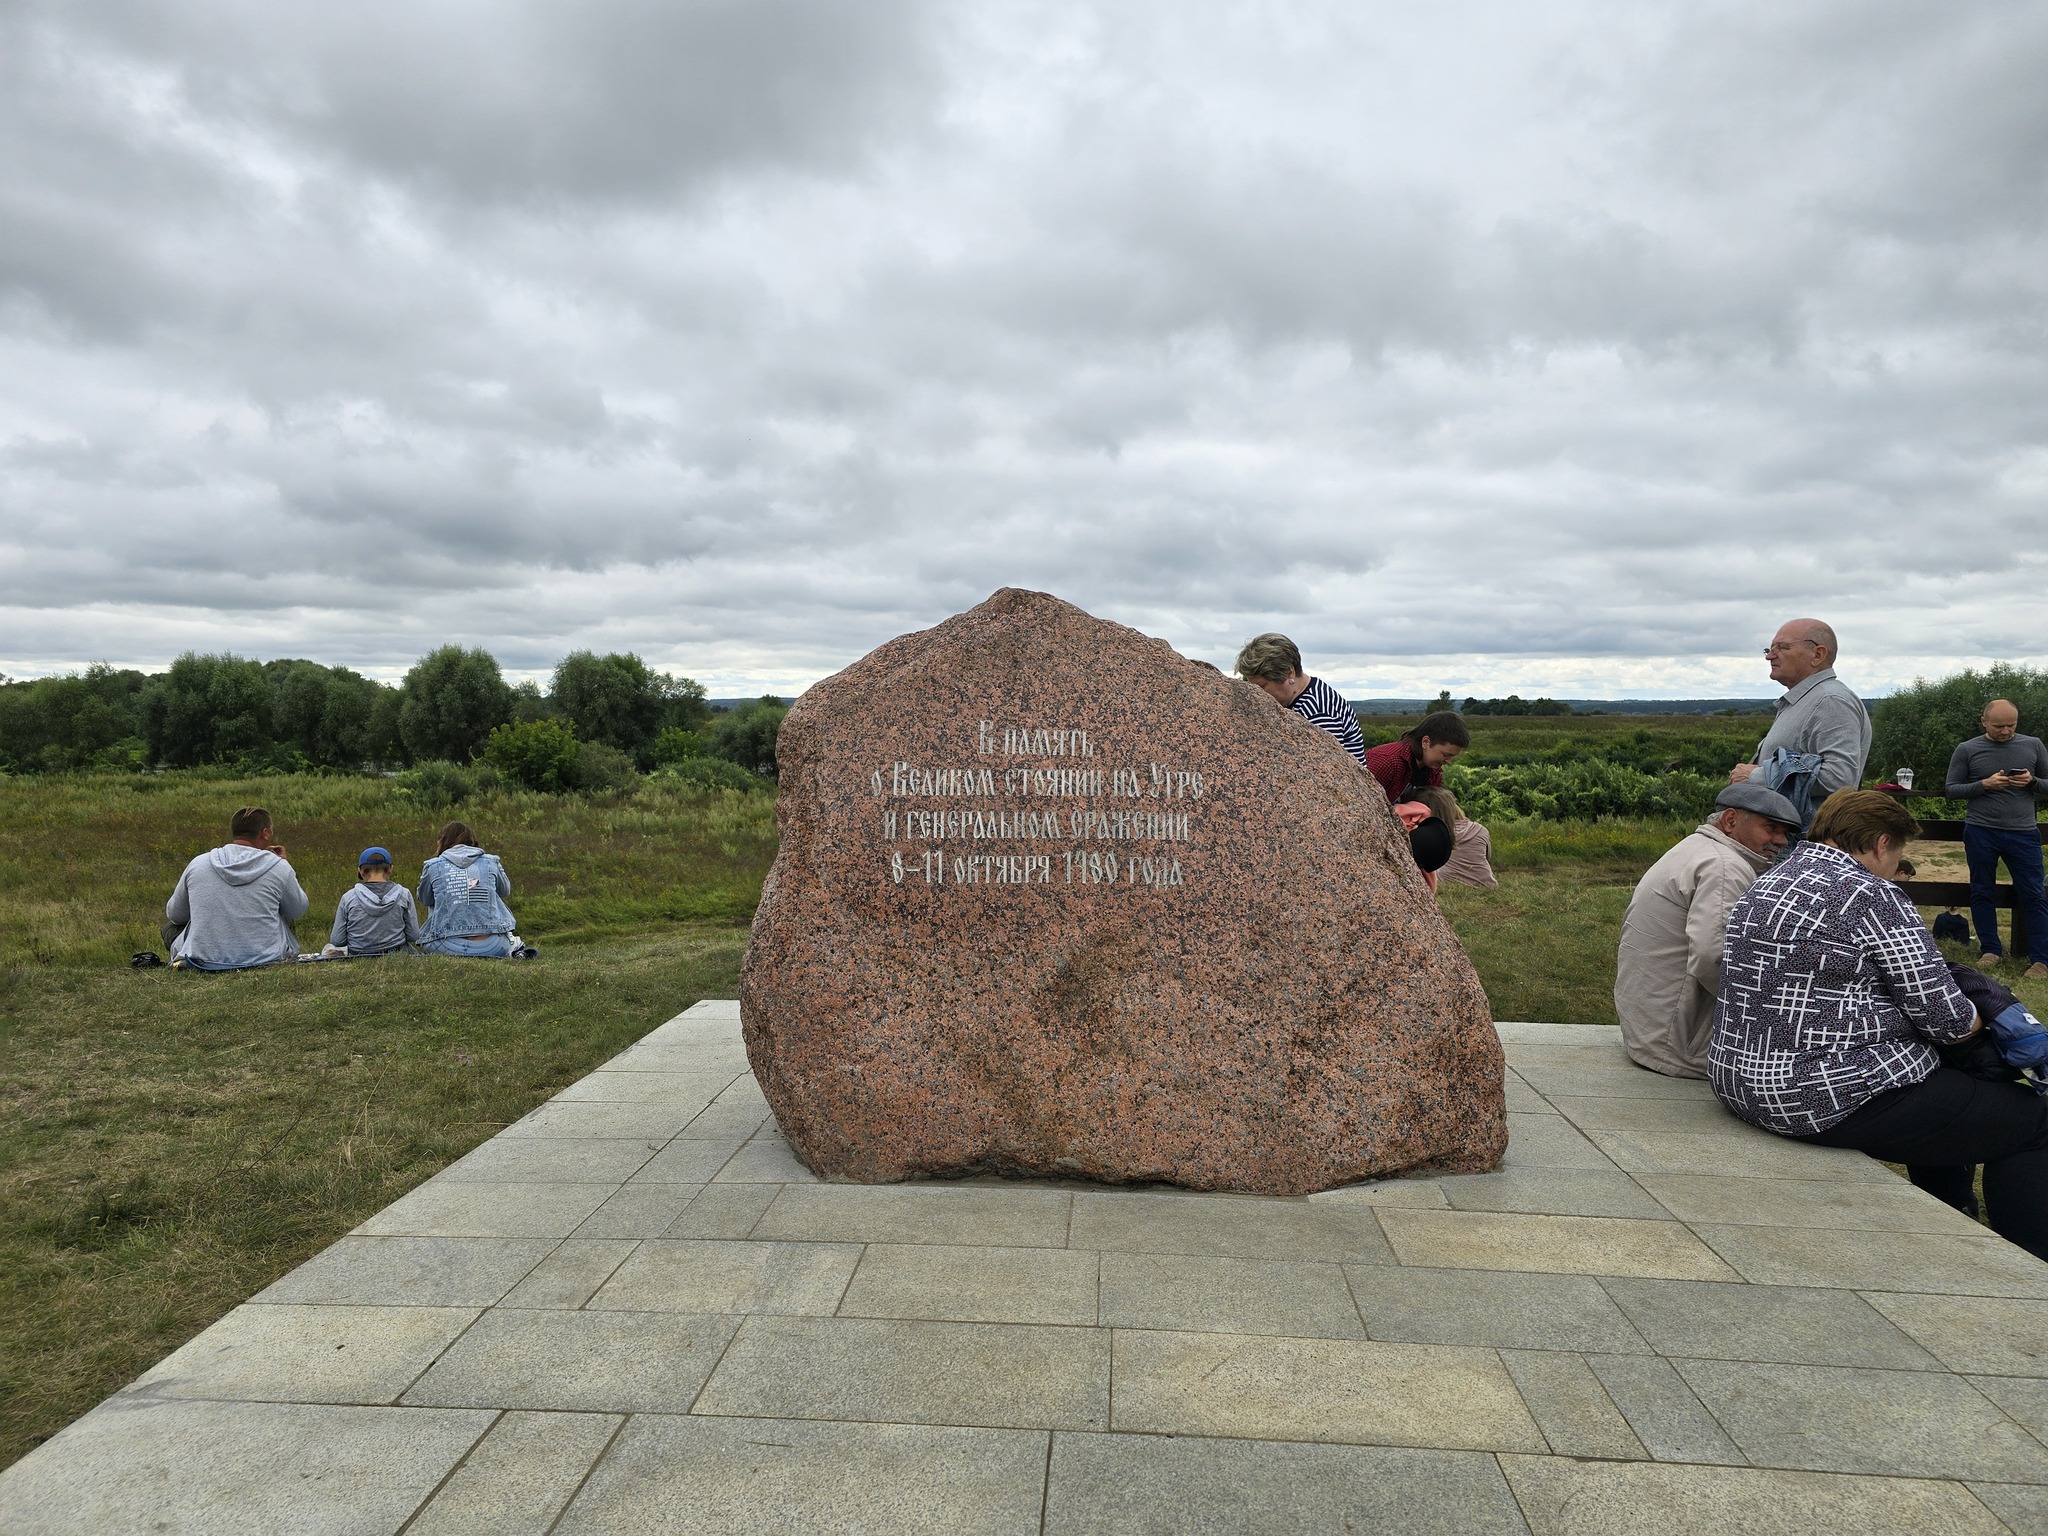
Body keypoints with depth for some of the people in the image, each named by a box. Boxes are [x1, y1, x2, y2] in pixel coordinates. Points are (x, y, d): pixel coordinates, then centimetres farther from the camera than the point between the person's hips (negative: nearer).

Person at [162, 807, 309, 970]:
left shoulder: (198, 864, -1)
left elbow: (174, 914, 13)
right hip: (266, 959, -1)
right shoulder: (279, 867, -7)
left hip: (203, 961, 1)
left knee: (171, 924, 29)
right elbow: (298, 911, 9)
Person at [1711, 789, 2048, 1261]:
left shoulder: (1765, 885, 12)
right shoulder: (1871, 895, -15)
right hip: (1835, 1099, -9)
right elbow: (1945, 1015, -14)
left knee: (1942, 1088, 31)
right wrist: (1976, 1022, 9)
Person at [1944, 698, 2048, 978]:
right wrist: (1984, 784, -15)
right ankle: (1991, 950, 21)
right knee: (1982, 892, 8)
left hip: (2024, 833, 0)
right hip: (1980, 832, 0)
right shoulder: (1967, 750, 1)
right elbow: (1952, 790, 1)